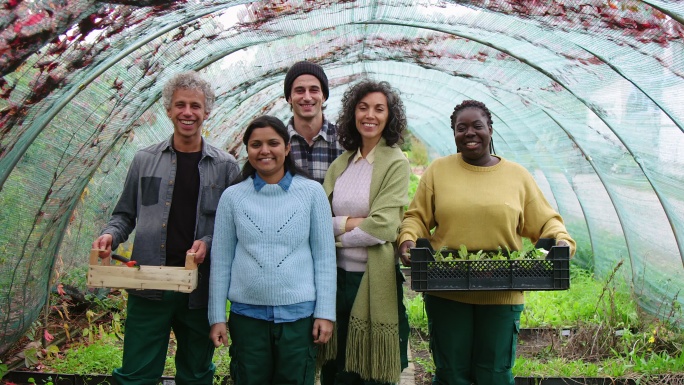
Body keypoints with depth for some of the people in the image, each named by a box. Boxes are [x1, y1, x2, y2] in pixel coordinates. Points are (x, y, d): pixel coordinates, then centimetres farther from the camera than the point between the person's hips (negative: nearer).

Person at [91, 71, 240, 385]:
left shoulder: (225, 166, 3)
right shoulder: (144, 160, 7)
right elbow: (125, 214, 13)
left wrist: (208, 242, -16)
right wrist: (110, 235, -7)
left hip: (201, 288, 0)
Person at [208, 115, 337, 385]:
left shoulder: (312, 192, -2)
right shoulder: (232, 196, 2)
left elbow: (324, 257, 0)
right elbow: (221, 261, 5)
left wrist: (325, 312, -3)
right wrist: (217, 317, 4)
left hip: (298, 313, -1)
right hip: (247, 313, 1)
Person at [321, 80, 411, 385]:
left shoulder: (396, 163, -6)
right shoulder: (341, 162, 8)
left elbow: (382, 227, -15)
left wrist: (337, 231, -5)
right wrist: (352, 222, -14)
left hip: (375, 279, -4)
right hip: (338, 276, 5)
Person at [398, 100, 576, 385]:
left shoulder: (517, 175, 6)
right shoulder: (437, 171, 5)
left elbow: (546, 222, 9)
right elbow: (416, 217, 6)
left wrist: (562, 241, -10)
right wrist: (407, 239, -13)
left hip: (501, 295, 0)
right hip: (446, 293, 0)